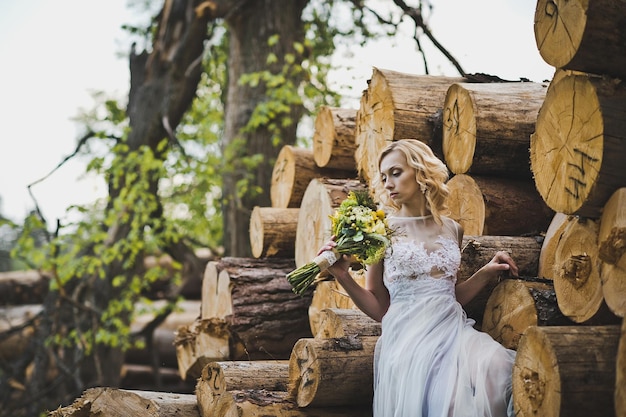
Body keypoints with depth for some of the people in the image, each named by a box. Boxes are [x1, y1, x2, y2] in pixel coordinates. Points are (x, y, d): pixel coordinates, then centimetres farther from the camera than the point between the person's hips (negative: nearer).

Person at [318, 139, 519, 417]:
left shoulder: (452, 230, 14)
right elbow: (379, 309, 4)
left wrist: (487, 273, 12)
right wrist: (343, 277, -10)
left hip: (452, 329, 3)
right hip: (408, 337, -3)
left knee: (494, 366, -30)